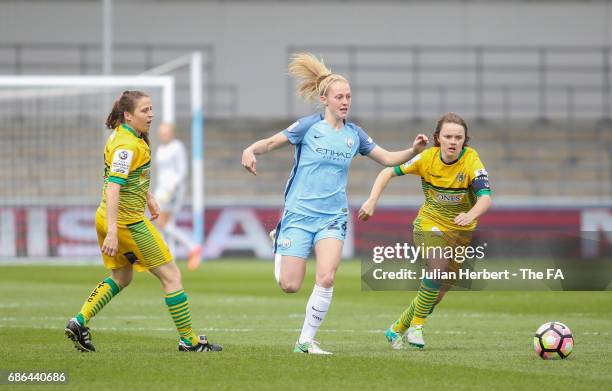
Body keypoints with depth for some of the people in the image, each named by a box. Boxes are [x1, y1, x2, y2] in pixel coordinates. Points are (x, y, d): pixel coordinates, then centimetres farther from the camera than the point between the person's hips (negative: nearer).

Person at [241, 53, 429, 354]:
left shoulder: (354, 135, 6)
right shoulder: (309, 126, -5)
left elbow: (387, 158, 13)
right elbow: (270, 143, -2)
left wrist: (414, 150, -5)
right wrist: (250, 151, -24)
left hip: (333, 218, 3)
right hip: (299, 214, -3)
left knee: (326, 278, -20)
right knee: (290, 286, -5)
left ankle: (306, 341, -5)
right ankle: (280, 245, 31)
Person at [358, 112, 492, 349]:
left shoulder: (471, 161, -21)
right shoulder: (427, 158, -15)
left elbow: (486, 198, -33)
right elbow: (388, 172, -5)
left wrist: (471, 214, -53)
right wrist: (372, 200, -18)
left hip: (461, 230, 2)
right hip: (429, 223, -2)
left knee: (439, 292, 8)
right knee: (439, 269, -29)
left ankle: (397, 330, 30)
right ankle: (416, 325, -12)